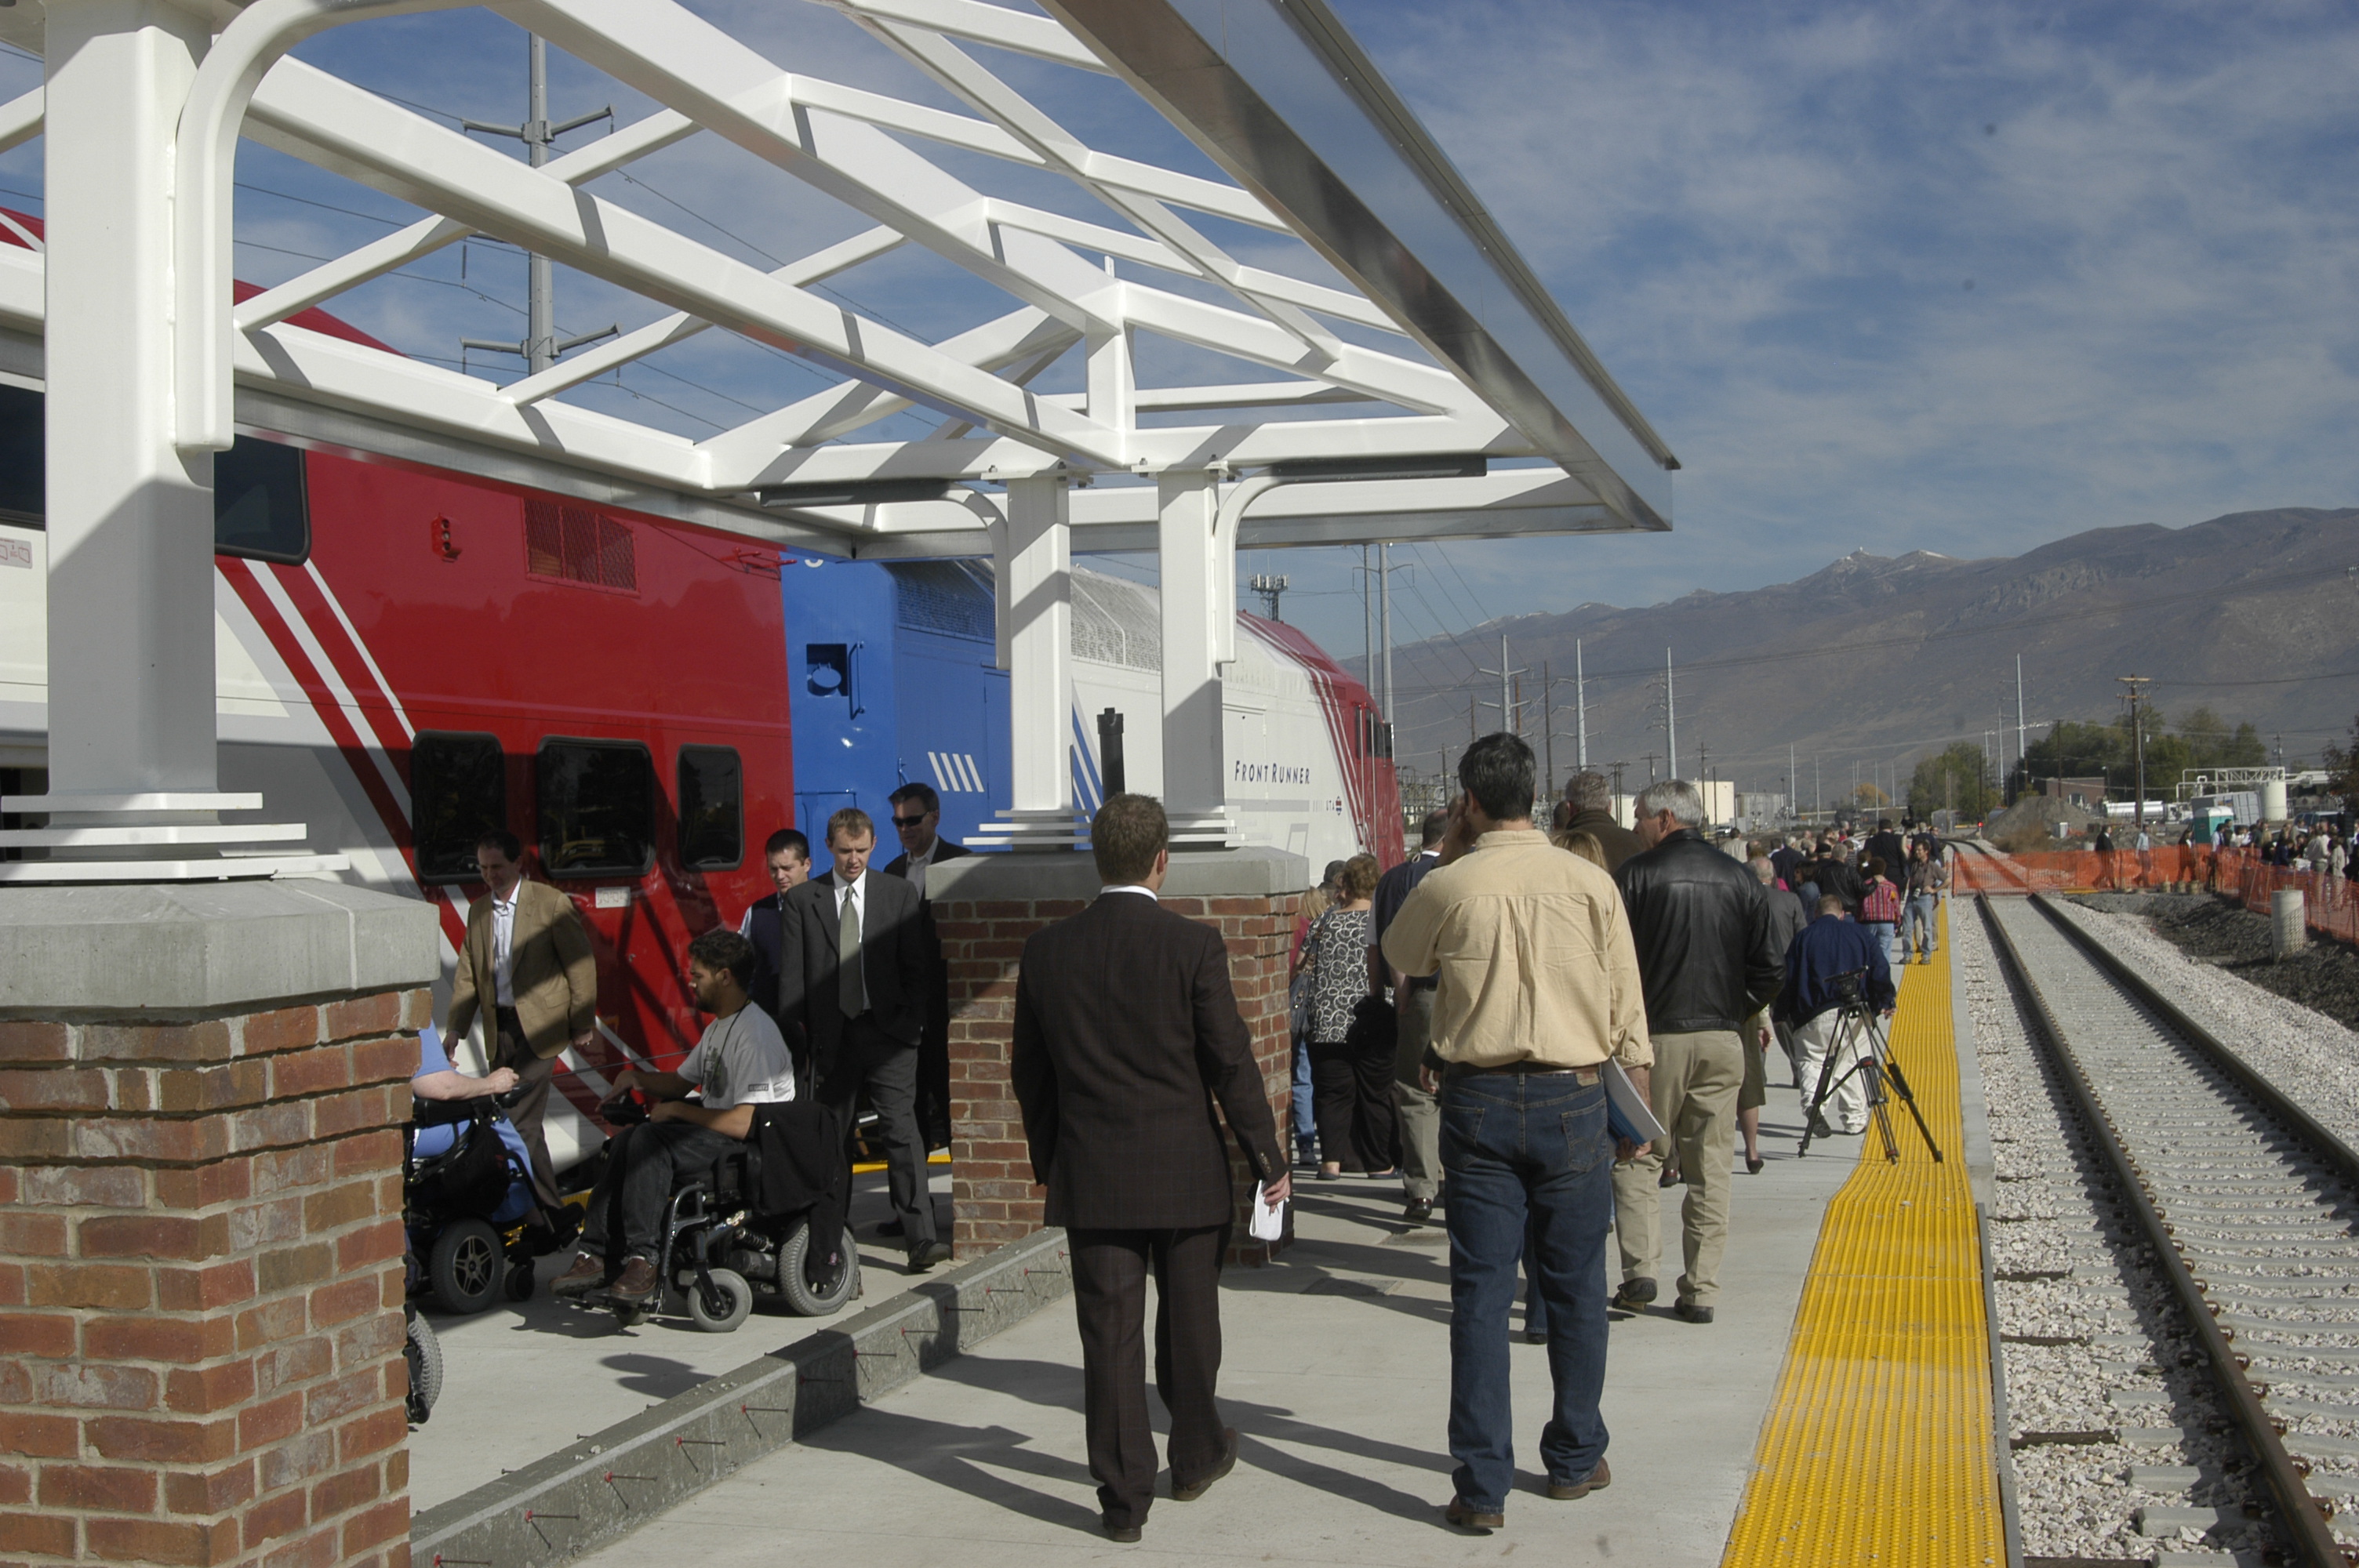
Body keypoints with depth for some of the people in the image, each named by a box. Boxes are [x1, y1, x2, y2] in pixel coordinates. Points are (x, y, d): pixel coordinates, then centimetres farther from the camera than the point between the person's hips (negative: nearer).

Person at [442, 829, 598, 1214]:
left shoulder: (551, 903, -5)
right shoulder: (478, 911, 13)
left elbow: (581, 965, -4)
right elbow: (467, 975, 14)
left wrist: (582, 1025, -5)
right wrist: (455, 1029, 5)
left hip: (538, 1026, -6)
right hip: (499, 1029, 6)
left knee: (520, 1121, -13)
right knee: (507, 1120, 7)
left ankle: (545, 1208, -5)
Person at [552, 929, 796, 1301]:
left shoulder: (756, 1034, -18)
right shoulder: (718, 1028, 17)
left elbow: (743, 1123, -25)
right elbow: (682, 1081, 27)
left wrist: (676, 1110, -14)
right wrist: (638, 1078, 7)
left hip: (749, 1145, -10)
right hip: (712, 1133, 10)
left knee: (649, 1141, -26)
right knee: (627, 1142, -5)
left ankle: (643, 1259, -25)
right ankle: (597, 1254, -9)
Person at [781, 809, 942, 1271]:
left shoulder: (898, 894, 8)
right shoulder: (803, 900, 7)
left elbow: (915, 964, 7)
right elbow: (792, 973, 5)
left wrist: (912, 1019, -4)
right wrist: (795, 1032, -3)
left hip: (887, 1030, -1)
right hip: (832, 1036, 1)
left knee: (902, 1130, -10)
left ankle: (921, 1239, -14)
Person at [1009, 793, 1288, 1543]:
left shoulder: (1046, 949, -2)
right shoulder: (1193, 946, -11)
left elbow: (1029, 1070, 6)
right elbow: (1231, 1064, -9)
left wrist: (1047, 1159, 19)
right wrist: (1268, 1162, 0)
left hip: (1089, 1177, 1)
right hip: (1185, 1173, -1)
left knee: (1109, 1334, 5)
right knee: (1188, 1322, 16)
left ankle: (1123, 1496, 8)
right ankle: (1196, 1454, 34)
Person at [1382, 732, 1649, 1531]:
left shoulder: (1446, 888, -5)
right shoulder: (1590, 884, -3)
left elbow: (1398, 956, 16)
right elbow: (1627, 1006, 2)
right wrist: (1637, 1104, 13)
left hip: (1479, 1101, -1)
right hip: (1573, 1102, 1)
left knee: (1480, 1292, 2)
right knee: (1575, 1285, 13)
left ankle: (1483, 1486, 3)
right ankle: (1575, 1459, 25)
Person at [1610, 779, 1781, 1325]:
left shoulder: (1637, 874, -6)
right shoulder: (1740, 879, 6)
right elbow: (1766, 969, 6)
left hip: (1655, 1035, -3)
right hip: (1722, 1040, 3)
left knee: (1638, 1156, 9)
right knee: (1710, 1168, 7)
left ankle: (1640, 1270, -4)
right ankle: (1701, 1290, 8)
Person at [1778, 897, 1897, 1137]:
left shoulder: (1803, 938, 4)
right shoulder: (1860, 935, 9)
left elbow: (1788, 978, 2)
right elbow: (1880, 971, 7)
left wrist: (1784, 1013, 9)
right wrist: (1886, 1002, 19)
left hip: (1815, 1014, -2)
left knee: (1813, 1060, 2)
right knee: (1851, 1063, 11)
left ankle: (1813, 1104, -24)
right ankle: (1855, 1120, 13)